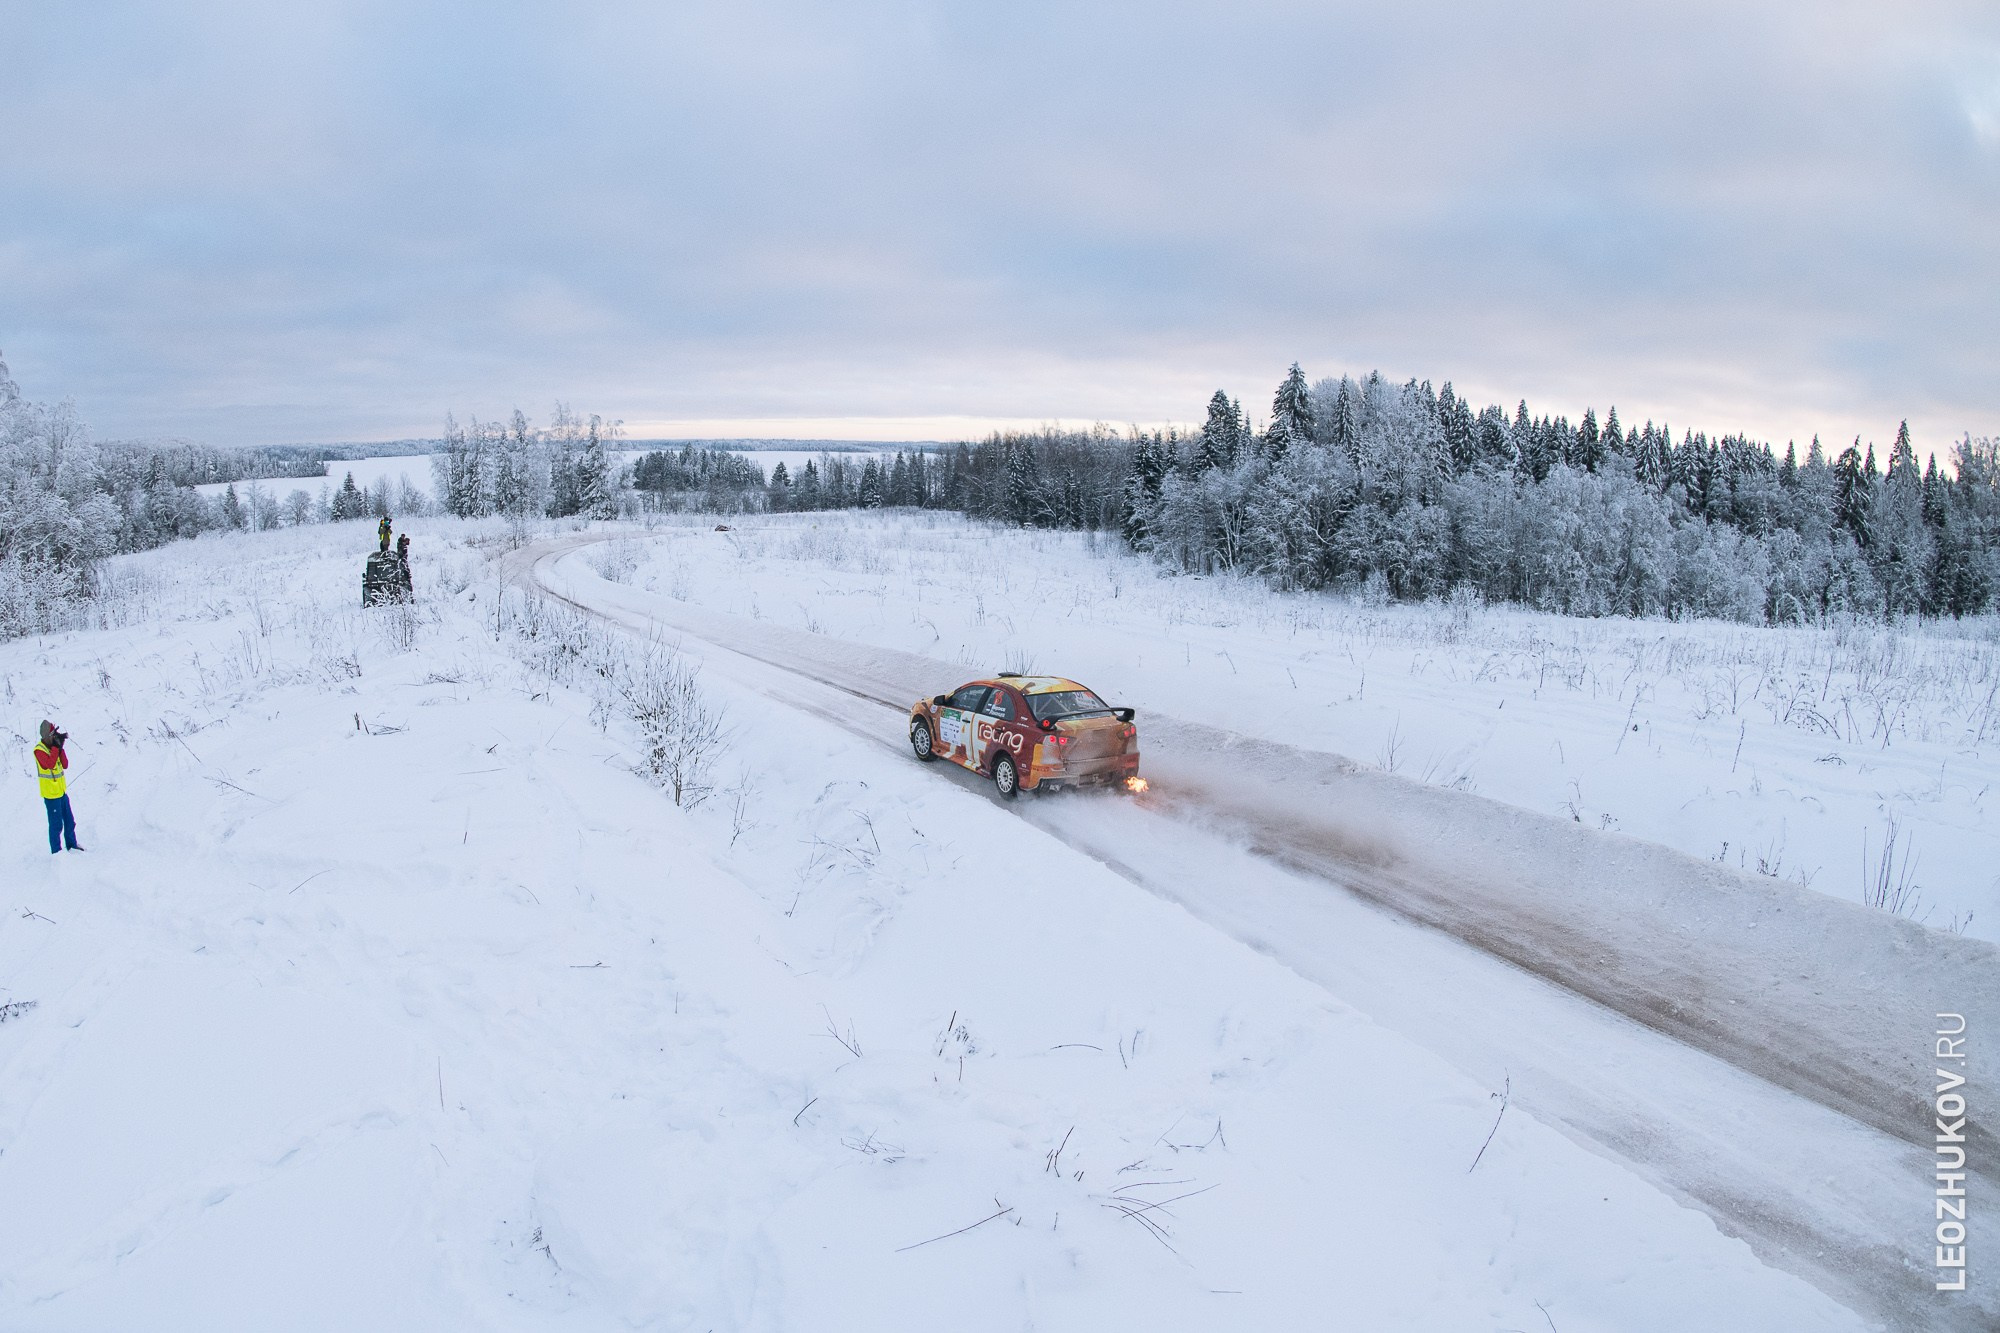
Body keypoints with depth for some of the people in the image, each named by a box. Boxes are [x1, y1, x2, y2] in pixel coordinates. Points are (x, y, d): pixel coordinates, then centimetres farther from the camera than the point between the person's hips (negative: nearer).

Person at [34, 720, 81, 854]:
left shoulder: (53, 746, 7)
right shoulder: (39, 750, -15)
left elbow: (65, 765, 2)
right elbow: (49, 764, -30)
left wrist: (61, 748, -8)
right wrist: (56, 747, -25)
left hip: (62, 791, 8)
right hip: (51, 794, -8)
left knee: (69, 821, 17)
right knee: (56, 825, -2)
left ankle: (72, 845, 30)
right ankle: (56, 852, 8)